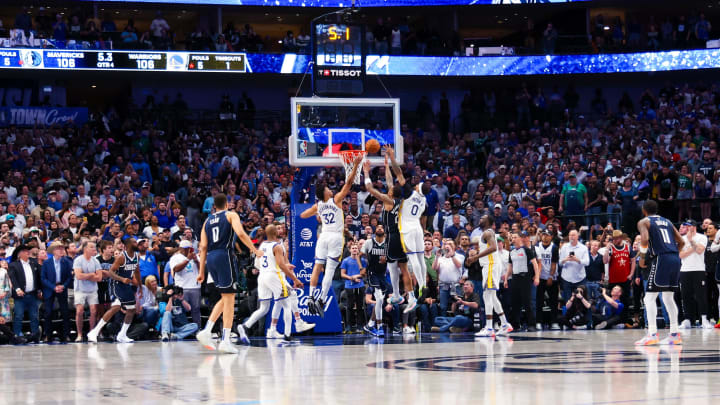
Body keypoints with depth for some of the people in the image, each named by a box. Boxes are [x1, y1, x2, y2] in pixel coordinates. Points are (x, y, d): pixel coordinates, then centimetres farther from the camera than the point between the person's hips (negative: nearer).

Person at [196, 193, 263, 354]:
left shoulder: (207, 221, 19)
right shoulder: (231, 215, 5)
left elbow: (203, 247, 12)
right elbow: (240, 233, -14)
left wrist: (201, 272, 12)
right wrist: (255, 250, -3)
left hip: (210, 258, 6)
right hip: (225, 256, -6)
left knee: (225, 298, 18)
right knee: (229, 297, -3)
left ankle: (206, 331, 7)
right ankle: (225, 341, -9)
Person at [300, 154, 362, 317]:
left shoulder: (318, 206, 5)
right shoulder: (336, 199, -8)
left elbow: (303, 215, 18)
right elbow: (348, 183, -12)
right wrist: (355, 166, -13)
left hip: (324, 236, 4)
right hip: (336, 237, -4)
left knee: (317, 268, 7)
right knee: (330, 270, -6)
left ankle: (311, 297, 1)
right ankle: (321, 300, -15)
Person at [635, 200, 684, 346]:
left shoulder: (644, 222, 6)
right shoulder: (667, 222, 23)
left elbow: (644, 239, -13)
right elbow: (681, 242, 18)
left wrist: (642, 255, 2)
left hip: (661, 259, -6)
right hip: (675, 259, 6)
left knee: (650, 298, -3)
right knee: (668, 297, 16)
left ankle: (652, 334, -13)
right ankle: (674, 335, 14)